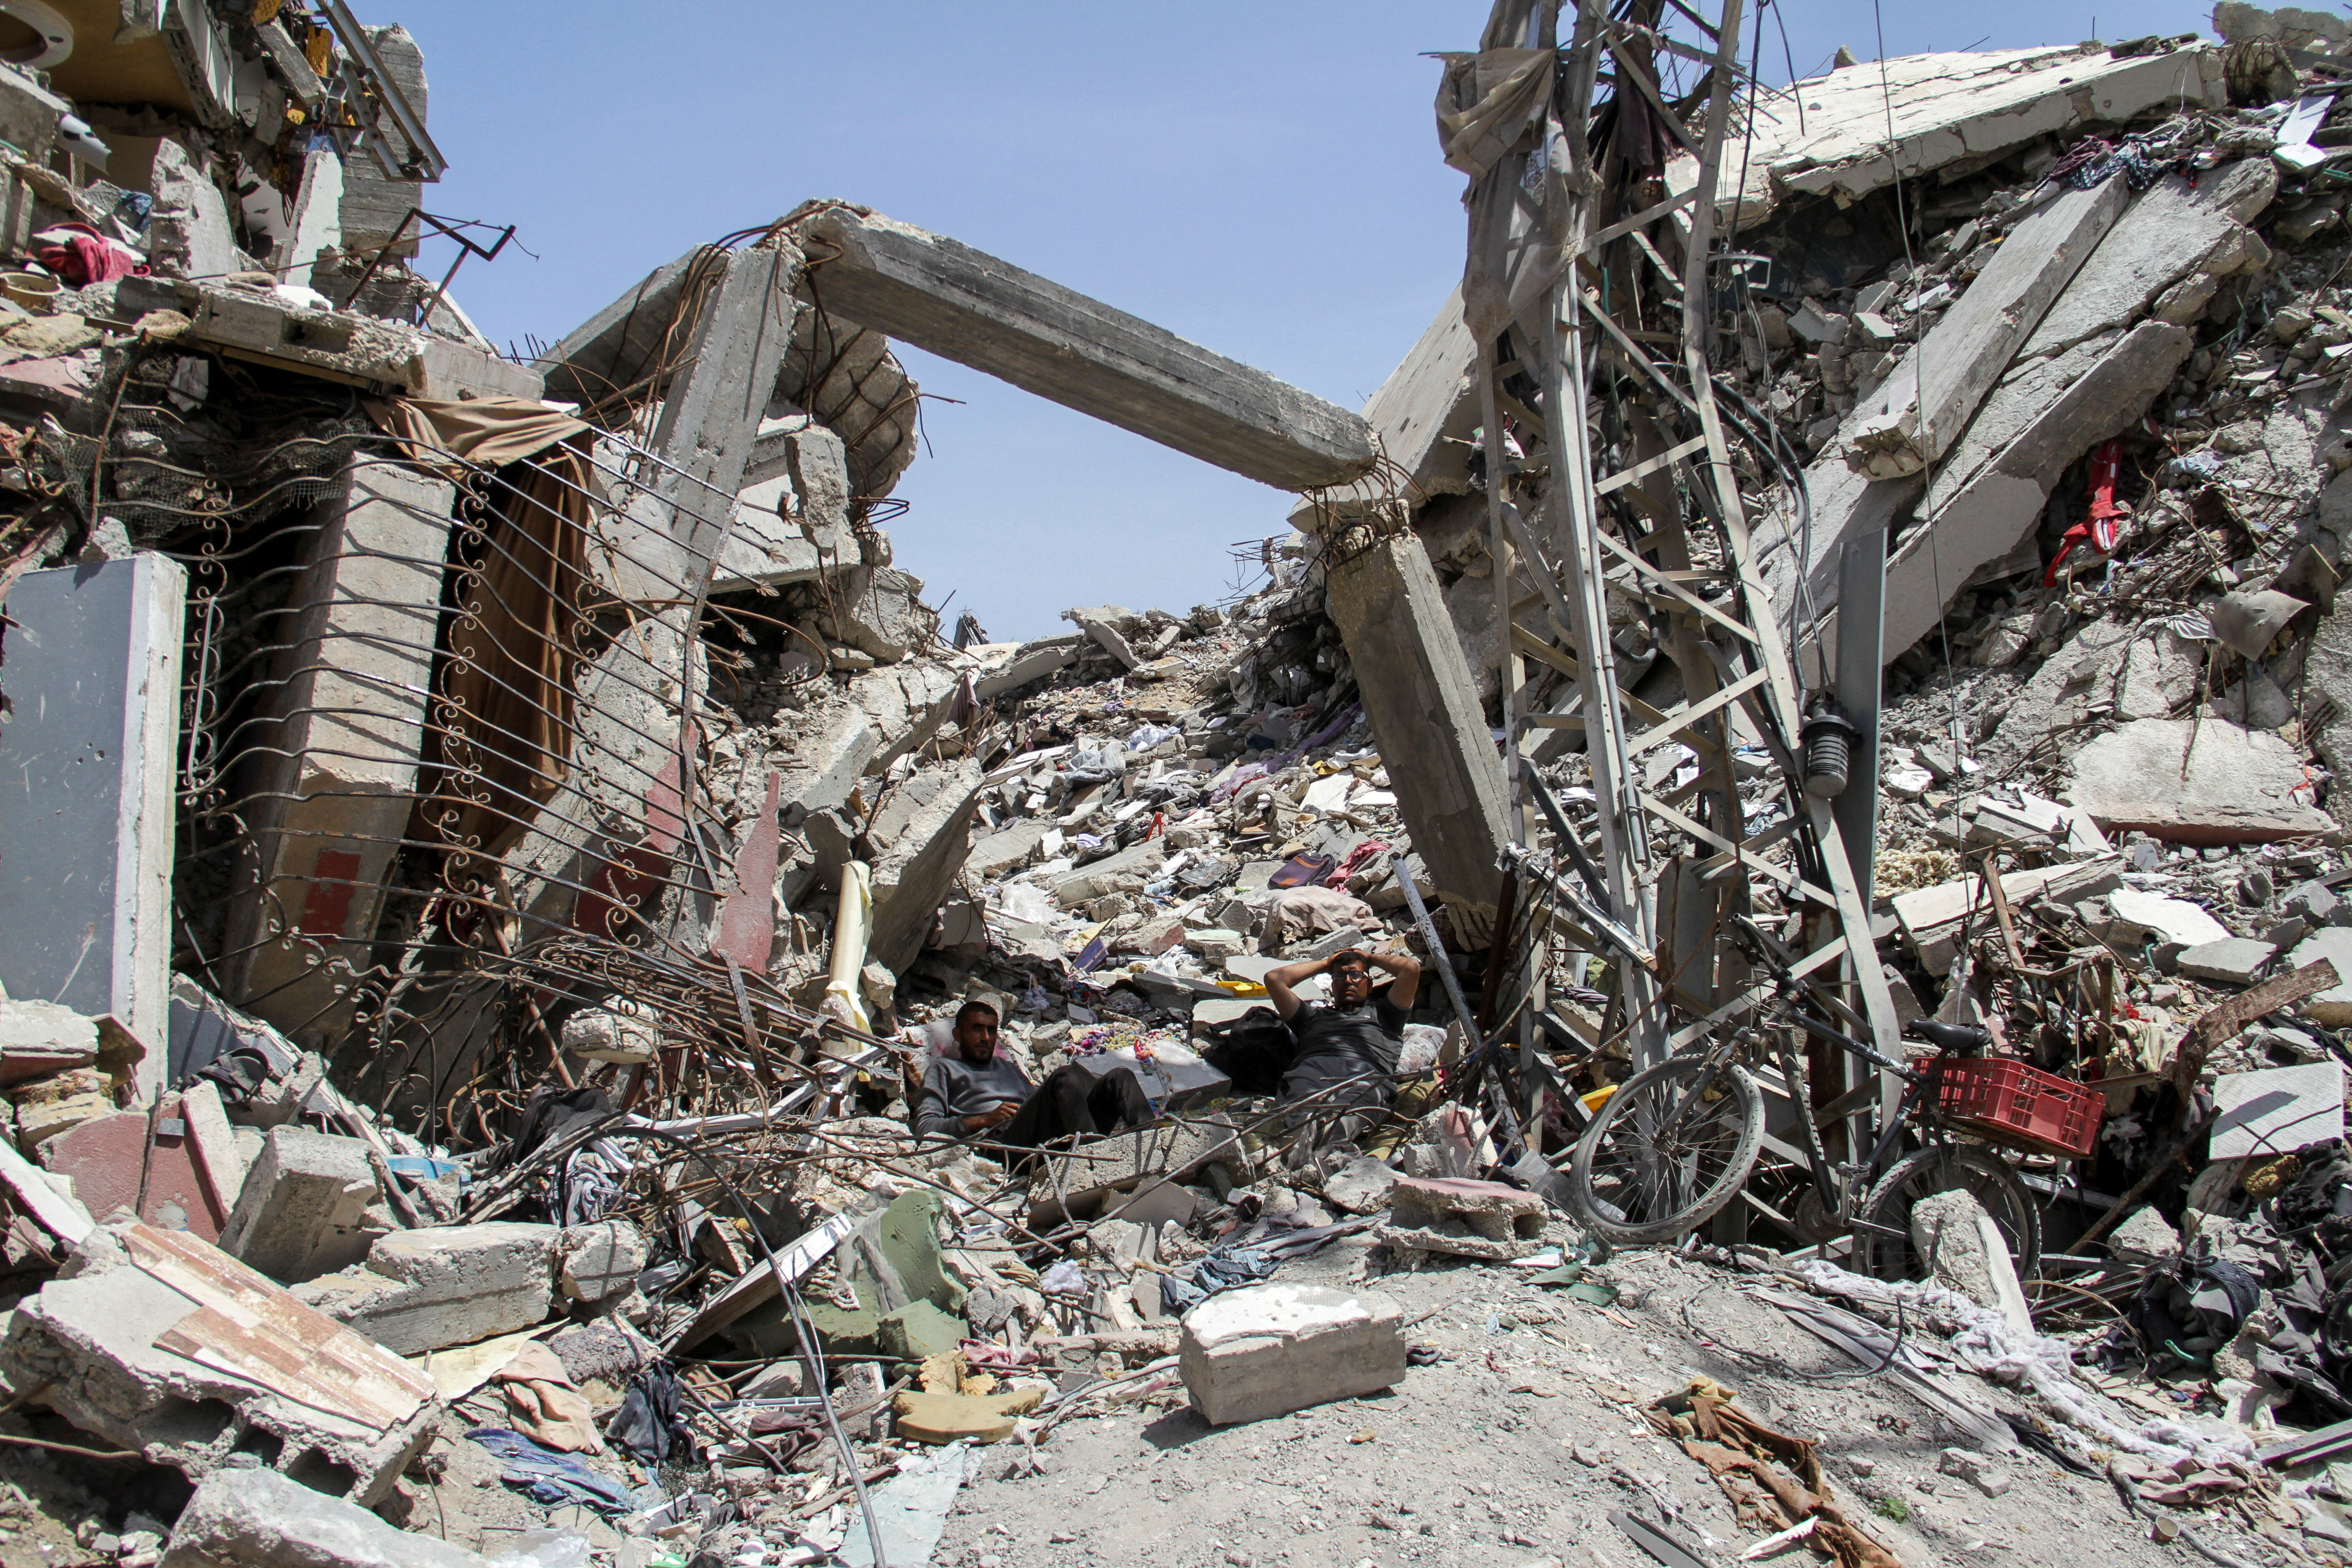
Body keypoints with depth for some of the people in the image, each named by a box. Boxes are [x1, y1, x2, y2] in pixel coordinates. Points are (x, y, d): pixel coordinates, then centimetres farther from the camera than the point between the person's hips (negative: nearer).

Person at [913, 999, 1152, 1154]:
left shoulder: (1007, 1066, 41)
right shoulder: (944, 1068, 23)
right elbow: (925, 1127, 8)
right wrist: (984, 1120, -5)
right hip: (999, 1137, -6)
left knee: (1120, 1076, -16)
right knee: (1066, 1075, -32)